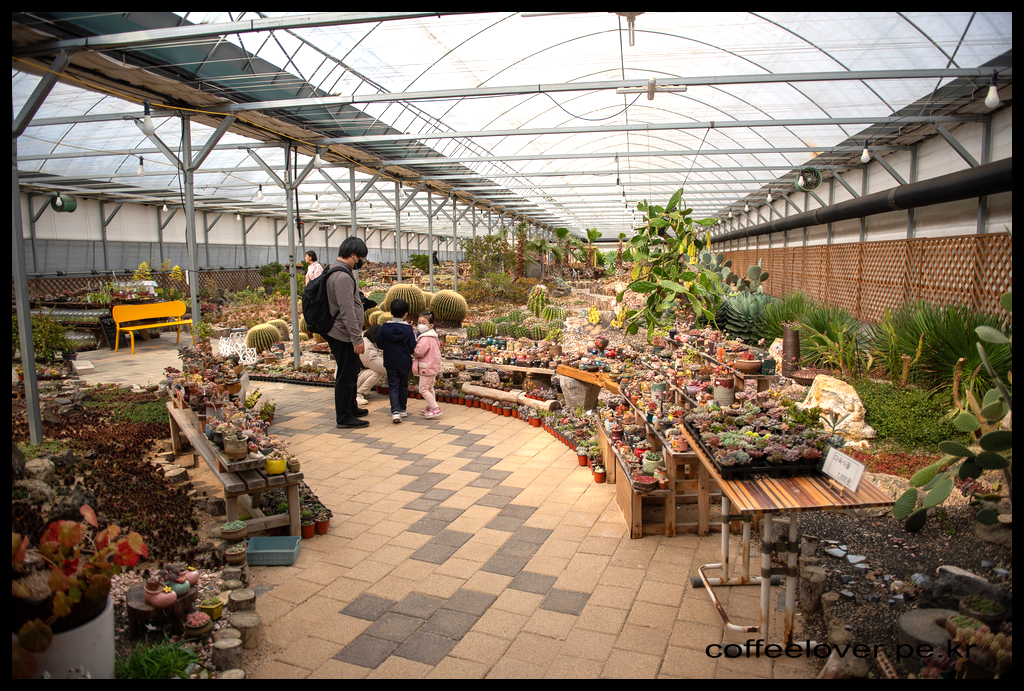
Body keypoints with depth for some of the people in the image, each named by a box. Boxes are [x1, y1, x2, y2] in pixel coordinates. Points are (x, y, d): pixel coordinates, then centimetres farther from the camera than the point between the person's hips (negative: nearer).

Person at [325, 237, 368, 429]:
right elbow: (347, 312, -26)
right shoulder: (342, 277, -23)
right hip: (343, 336, -11)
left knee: (351, 372, 22)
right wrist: (357, 339, -23)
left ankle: (351, 408, 37)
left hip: (337, 334, 11)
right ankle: (344, 417, 9)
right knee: (346, 376, -1)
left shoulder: (334, 271, 11)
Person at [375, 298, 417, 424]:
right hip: (405, 363, 0)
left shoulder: (385, 327, -8)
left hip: (390, 363, 0)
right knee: (403, 386, 16)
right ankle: (402, 410, 26)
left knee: (393, 386, 4)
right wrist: (414, 335, 4)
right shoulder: (408, 329, -11)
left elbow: (380, 345, -1)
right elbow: (412, 348, -10)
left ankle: (395, 411, -13)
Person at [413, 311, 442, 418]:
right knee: (429, 388, 23)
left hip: (427, 367, -10)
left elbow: (419, 352, -27)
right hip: (433, 366, 11)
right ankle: (431, 406, 34)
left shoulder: (425, 338, -23)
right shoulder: (433, 336, 11)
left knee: (423, 389, -6)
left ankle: (436, 409, -9)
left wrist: (412, 351, -4)